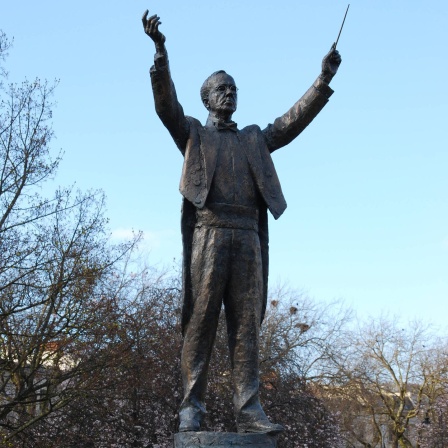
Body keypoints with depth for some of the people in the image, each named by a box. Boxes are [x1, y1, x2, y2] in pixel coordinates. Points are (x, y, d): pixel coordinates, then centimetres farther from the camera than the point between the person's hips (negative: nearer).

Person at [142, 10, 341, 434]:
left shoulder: (254, 140, 27)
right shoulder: (192, 134, 17)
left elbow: (293, 120, 18)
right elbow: (166, 104, 1)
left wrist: (323, 80, 6)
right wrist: (160, 52, -13)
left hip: (247, 238, 3)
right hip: (208, 235, -3)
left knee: (247, 327, -2)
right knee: (200, 324, -6)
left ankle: (248, 409, -4)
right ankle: (191, 407, -4)